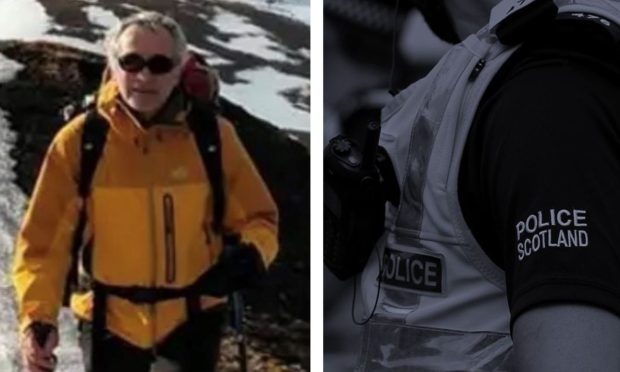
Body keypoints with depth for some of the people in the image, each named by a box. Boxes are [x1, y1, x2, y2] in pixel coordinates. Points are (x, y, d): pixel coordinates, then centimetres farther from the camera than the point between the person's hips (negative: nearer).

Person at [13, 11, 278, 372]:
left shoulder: (212, 136, -10)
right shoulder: (79, 140, -13)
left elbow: (259, 217, -2)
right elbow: (45, 239, -10)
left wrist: (250, 254, -24)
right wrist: (38, 318, -23)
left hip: (192, 314, 0)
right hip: (109, 318, 0)